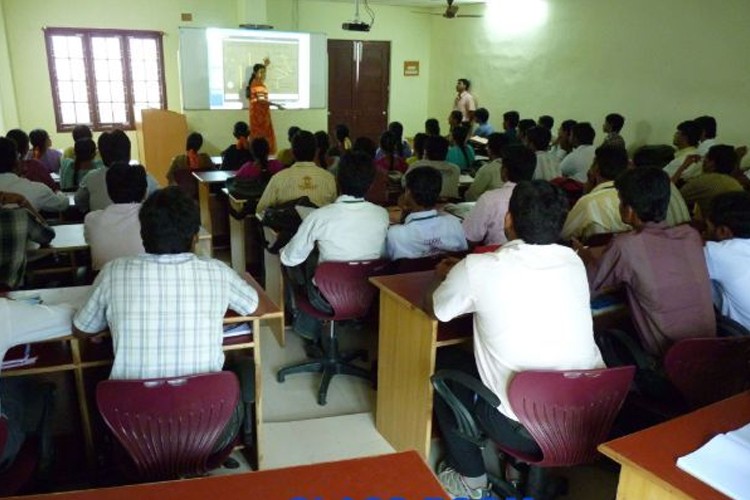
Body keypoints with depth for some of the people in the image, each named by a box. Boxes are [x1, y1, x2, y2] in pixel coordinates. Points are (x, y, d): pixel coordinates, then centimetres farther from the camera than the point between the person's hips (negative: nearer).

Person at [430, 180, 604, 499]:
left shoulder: (479, 268, -16)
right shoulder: (574, 262, -1)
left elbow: (442, 310, 3)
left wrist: (448, 277, 25)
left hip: (524, 429, -5)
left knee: (444, 362, 17)